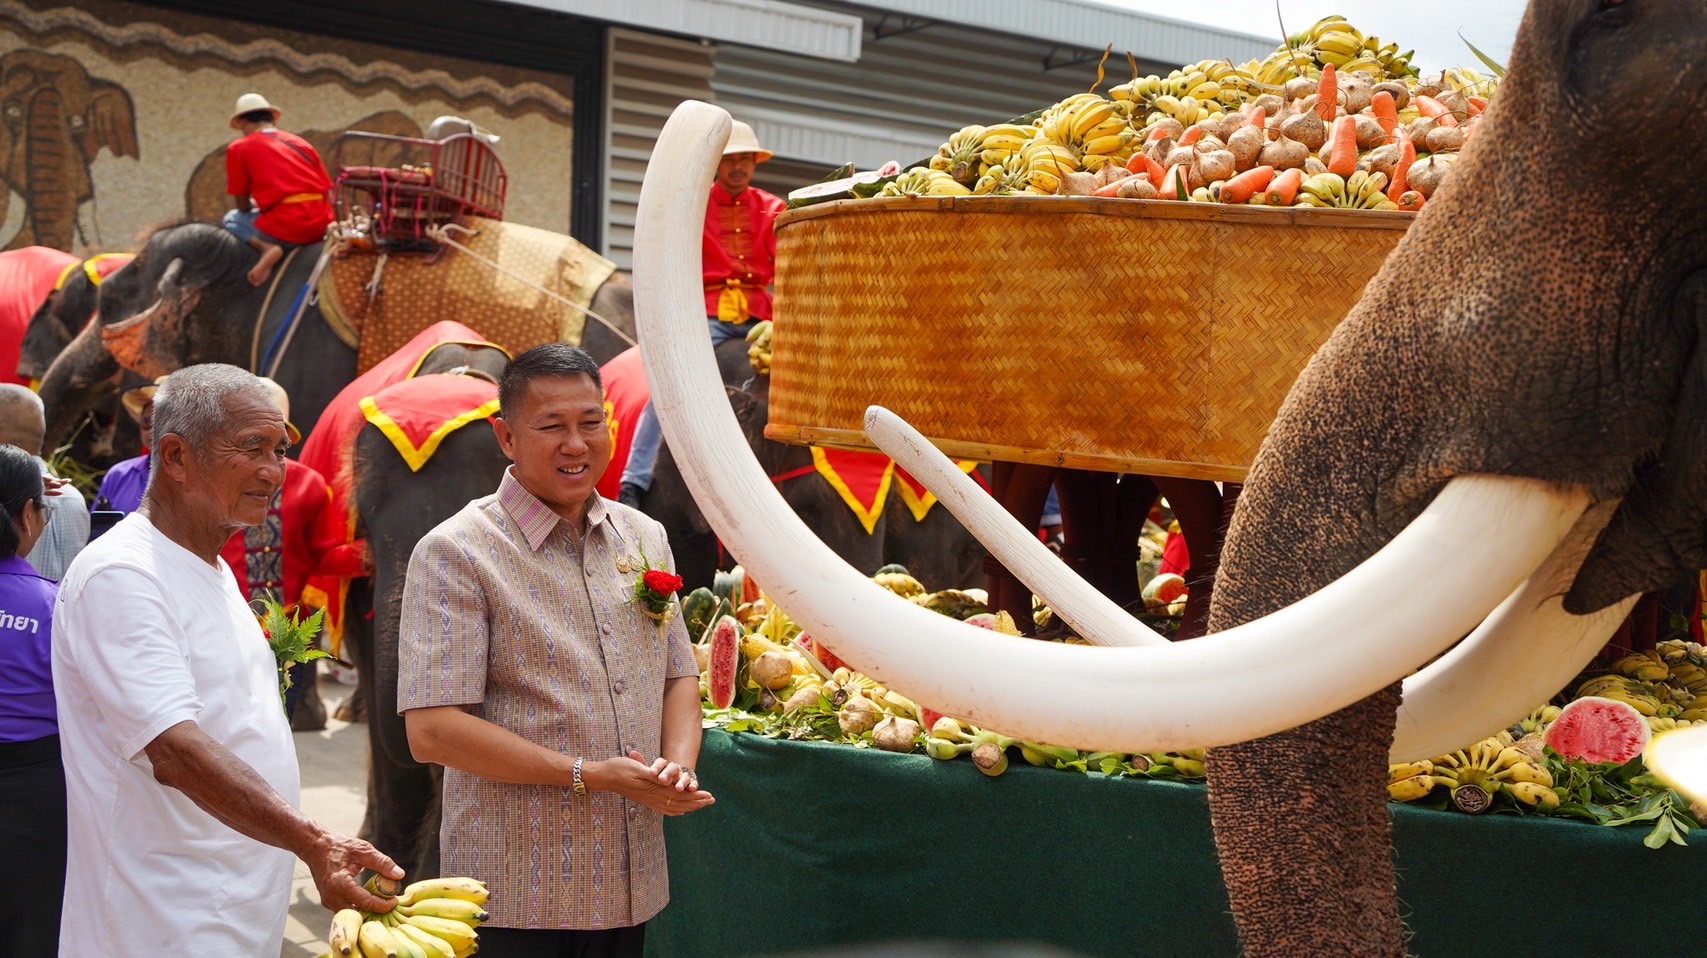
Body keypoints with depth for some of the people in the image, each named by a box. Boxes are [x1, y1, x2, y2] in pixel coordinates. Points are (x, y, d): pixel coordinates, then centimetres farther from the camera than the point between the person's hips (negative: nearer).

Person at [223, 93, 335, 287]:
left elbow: (242, 205, 8)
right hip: (321, 225, 5)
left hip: (285, 228, -5)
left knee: (232, 219, 24)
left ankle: (266, 248, -5)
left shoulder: (239, 148, 7)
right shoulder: (301, 142, 19)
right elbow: (329, 195, 14)